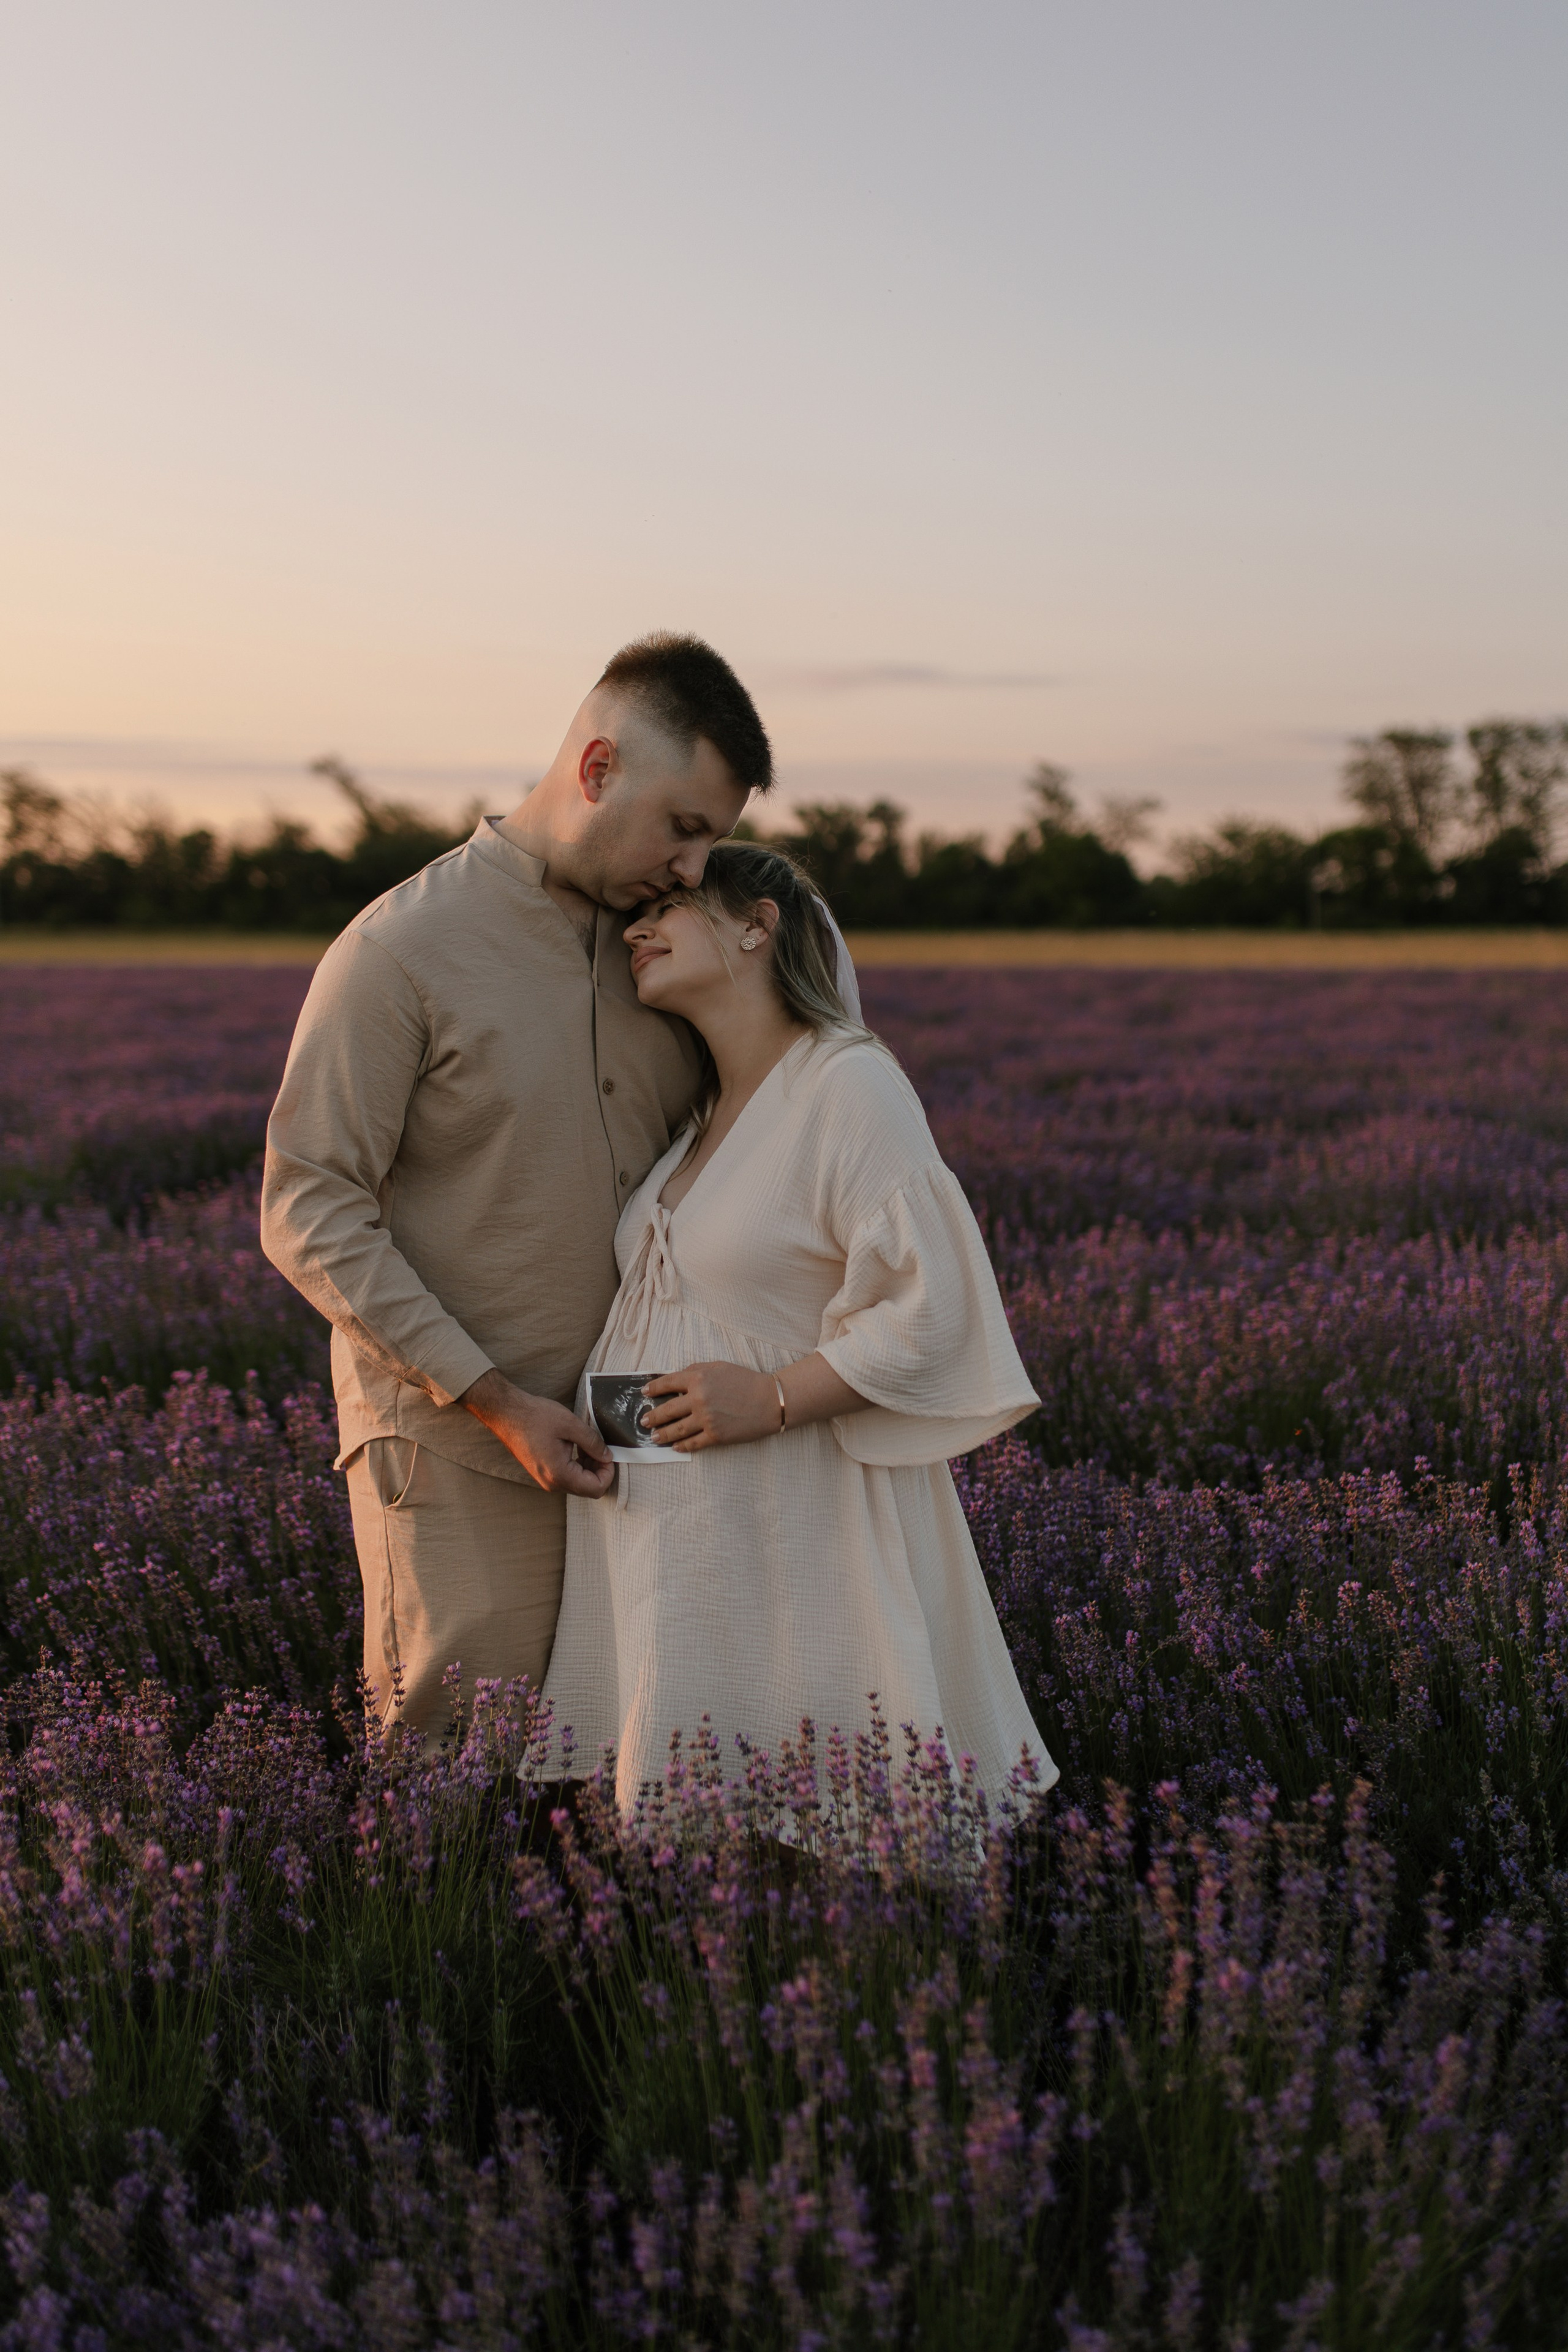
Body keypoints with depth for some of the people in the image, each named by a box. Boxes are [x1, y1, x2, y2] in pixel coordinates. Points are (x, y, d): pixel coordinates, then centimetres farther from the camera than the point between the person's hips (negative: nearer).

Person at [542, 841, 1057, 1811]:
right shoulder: (694, 1105, 14)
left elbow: (936, 1308, -17)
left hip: (786, 1539, -8)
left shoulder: (851, 1086, -11)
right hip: (663, 1537, 8)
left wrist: (775, 1399, -21)